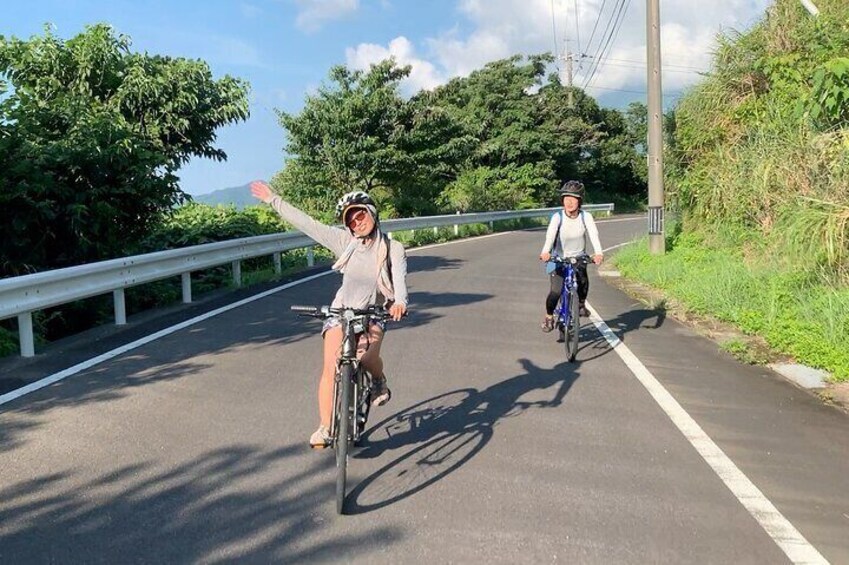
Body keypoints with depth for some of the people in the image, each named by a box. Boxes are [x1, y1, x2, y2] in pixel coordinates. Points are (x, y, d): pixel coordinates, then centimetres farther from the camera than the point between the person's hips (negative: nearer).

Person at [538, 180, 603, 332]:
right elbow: (550, 235, -33)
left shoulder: (586, 217, -13)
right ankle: (549, 316, 9)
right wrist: (545, 252, -52)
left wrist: (598, 253, -46)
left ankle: (581, 303, 9)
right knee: (556, 291, -19)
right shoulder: (558, 217, -17)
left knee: (583, 280, -24)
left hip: (578, 258, 2)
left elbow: (594, 235, -27)